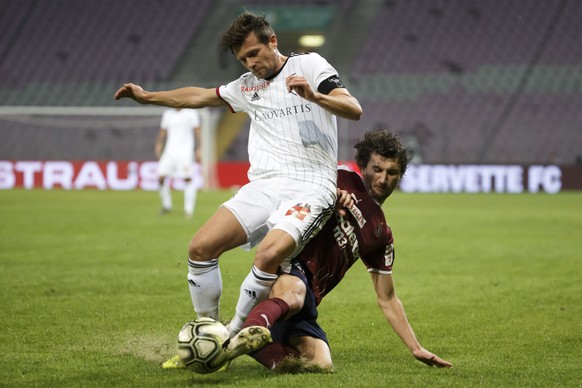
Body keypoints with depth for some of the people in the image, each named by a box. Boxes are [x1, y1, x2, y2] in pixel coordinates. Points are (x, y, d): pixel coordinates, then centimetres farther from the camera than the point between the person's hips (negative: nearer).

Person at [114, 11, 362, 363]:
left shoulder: (309, 65, 3)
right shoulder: (248, 86, 22)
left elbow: (354, 110, -8)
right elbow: (200, 96, 36)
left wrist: (314, 96, -25)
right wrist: (147, 96, 35)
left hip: (310, 187, -6)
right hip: (263, 185, 6)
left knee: (269, 254, -31)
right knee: (201, 247, -12)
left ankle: (233, 338, -14)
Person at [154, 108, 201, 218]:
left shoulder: (191, 113, 1)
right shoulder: (167, 114, 13)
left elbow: (197, 132, 1)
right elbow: (162, 131, 19)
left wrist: (198, 150, -5)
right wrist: (158, 145, 6)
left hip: (186, 151, -4)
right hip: (170, 150, 4)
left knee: (187, 178, -13)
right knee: (161, 176, -9)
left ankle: (189, 209, -7)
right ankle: (166, 205, 8)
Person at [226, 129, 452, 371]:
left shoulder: (381, 235, 24)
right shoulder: (343, 179, 12)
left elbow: (387, 299, 29)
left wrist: (416, 349, 23)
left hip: (310, 293, 5)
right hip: (292, 262, -5)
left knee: (321, 364, -23)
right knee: (293, 294, -43)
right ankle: (253, 329, -70)